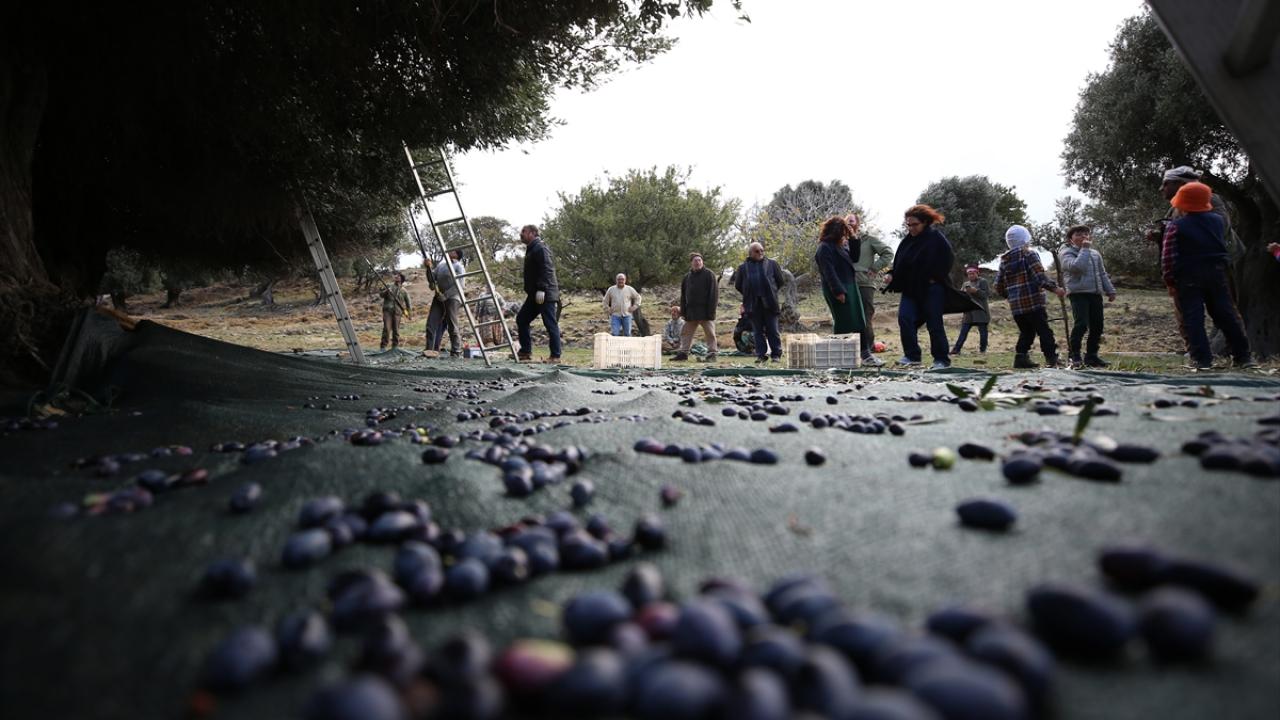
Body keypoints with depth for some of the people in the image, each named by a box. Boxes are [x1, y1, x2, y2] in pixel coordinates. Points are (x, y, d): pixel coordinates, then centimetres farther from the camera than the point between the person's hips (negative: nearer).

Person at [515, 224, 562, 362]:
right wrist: (529, 290, 22)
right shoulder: (531, 249, 20)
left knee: (550, 324, -6)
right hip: (534, 294, 11)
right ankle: (525, 351, 18)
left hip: (545, 294, -11)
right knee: (521, 319, 12)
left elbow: (547, 270, -21)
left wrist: (542, 289, -27)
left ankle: (555, 356, -1)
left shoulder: (540, 248, -11)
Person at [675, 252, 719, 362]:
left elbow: (714, 293, -8)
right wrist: (683, 311, 7)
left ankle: (711, 353, 7)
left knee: (710, 333, 0)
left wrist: (711, 310, -15)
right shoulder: (687, 277, 11)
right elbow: (683, 296, 15)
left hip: (705, 311, -5)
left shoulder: (709, 275, -4)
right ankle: (683, 352, 15)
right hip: (691, 311, 5)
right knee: (685, 332, 8)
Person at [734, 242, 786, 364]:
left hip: (770, 303, -1)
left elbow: (781, 281, 9)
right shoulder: (743, 267, 8)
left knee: (772, 330, 0)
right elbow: (738, 285, 13)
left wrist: (772, 292, 11)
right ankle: (760, 355, 10)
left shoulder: (772, 263, 6)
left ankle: (776, 354, 8)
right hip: (753, 304, 1)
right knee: (758, 331, 6)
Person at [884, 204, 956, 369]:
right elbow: (899, 263, 16)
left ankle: (942, 359, 12)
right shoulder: (908, 240, 10)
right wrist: (891, 275, -1)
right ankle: (911, 355, -1)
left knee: (934, 324, -1)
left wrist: (934, 279, -15)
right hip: (911, 289, 6)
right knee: (904, 318, -10)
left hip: (931, 289, -6)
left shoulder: (936, 238, -8)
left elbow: (948, 260, -12)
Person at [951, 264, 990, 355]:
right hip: (968, 313, 5)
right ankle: (956, 349, -2)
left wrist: (976, 291, -19)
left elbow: (986, 294, -9)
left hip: (980, 312, -5)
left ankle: (982, 349, 8)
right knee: (963, 331, 1)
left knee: (982, 331, 0)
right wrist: (964, 292, -6)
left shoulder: (983, 282, 1)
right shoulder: (965, 284, 18)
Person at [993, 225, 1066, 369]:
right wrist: (1054, 288, -15)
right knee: (1044, 331, 1)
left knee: (1026, 332, 15)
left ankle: (1021, 358, 6)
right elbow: (1040, 276, -17)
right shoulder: (1029, 254, -4)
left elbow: (999, 287, 13)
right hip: (1033, 303, -6)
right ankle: (1052, 359, 0)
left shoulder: (1004, 260, 13)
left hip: (1015, 305, 6)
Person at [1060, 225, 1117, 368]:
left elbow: (1102, 274, 24)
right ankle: (1074, 354, -5)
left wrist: (1110, 291, 19)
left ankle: (1091, 355, 16)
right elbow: (1077, 266, -23)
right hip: (1078, 293, -7)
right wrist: (1084, 249, -13)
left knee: (1097, 326, 6)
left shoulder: (1095, 253, 19)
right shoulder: (1068, 253, -3)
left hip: (1096, 294, 7)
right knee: (1081, 324, -18)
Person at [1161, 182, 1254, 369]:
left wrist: (1169, 281, -5)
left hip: (1188, 277, -5)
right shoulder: (1218, 220, 9)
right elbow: (1222, 244, 24)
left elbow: (1168, 257, -10)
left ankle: (1201, 358, -8)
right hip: (1216, 272, 5)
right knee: (1226, 314, 11)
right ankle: (1243, 355, 15)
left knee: (1192, 318, -3)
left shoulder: (1175, 226, -7)